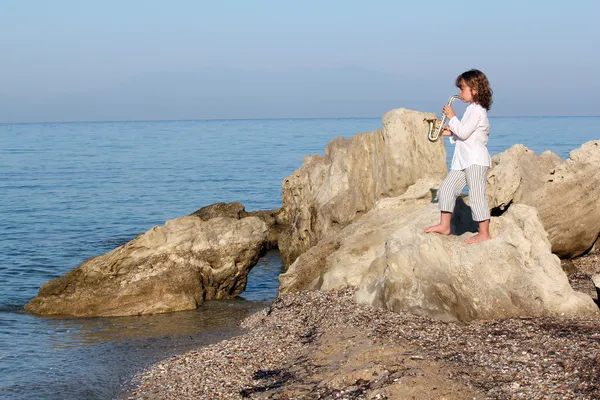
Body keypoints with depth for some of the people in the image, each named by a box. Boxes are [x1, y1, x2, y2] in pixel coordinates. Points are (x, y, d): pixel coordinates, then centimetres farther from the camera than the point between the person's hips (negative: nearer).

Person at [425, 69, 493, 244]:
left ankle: (484, 233, -5)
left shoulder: (476, 110, -12)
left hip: (476, 160, -11)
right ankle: (444, 225, 14)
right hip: (463, 160, 11)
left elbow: (464, 132, -21)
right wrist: (451, 132, 13)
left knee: (476, 196, -9)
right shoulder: (473, 109, 20)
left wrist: (452, 117, -11)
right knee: (447, 188, 9)